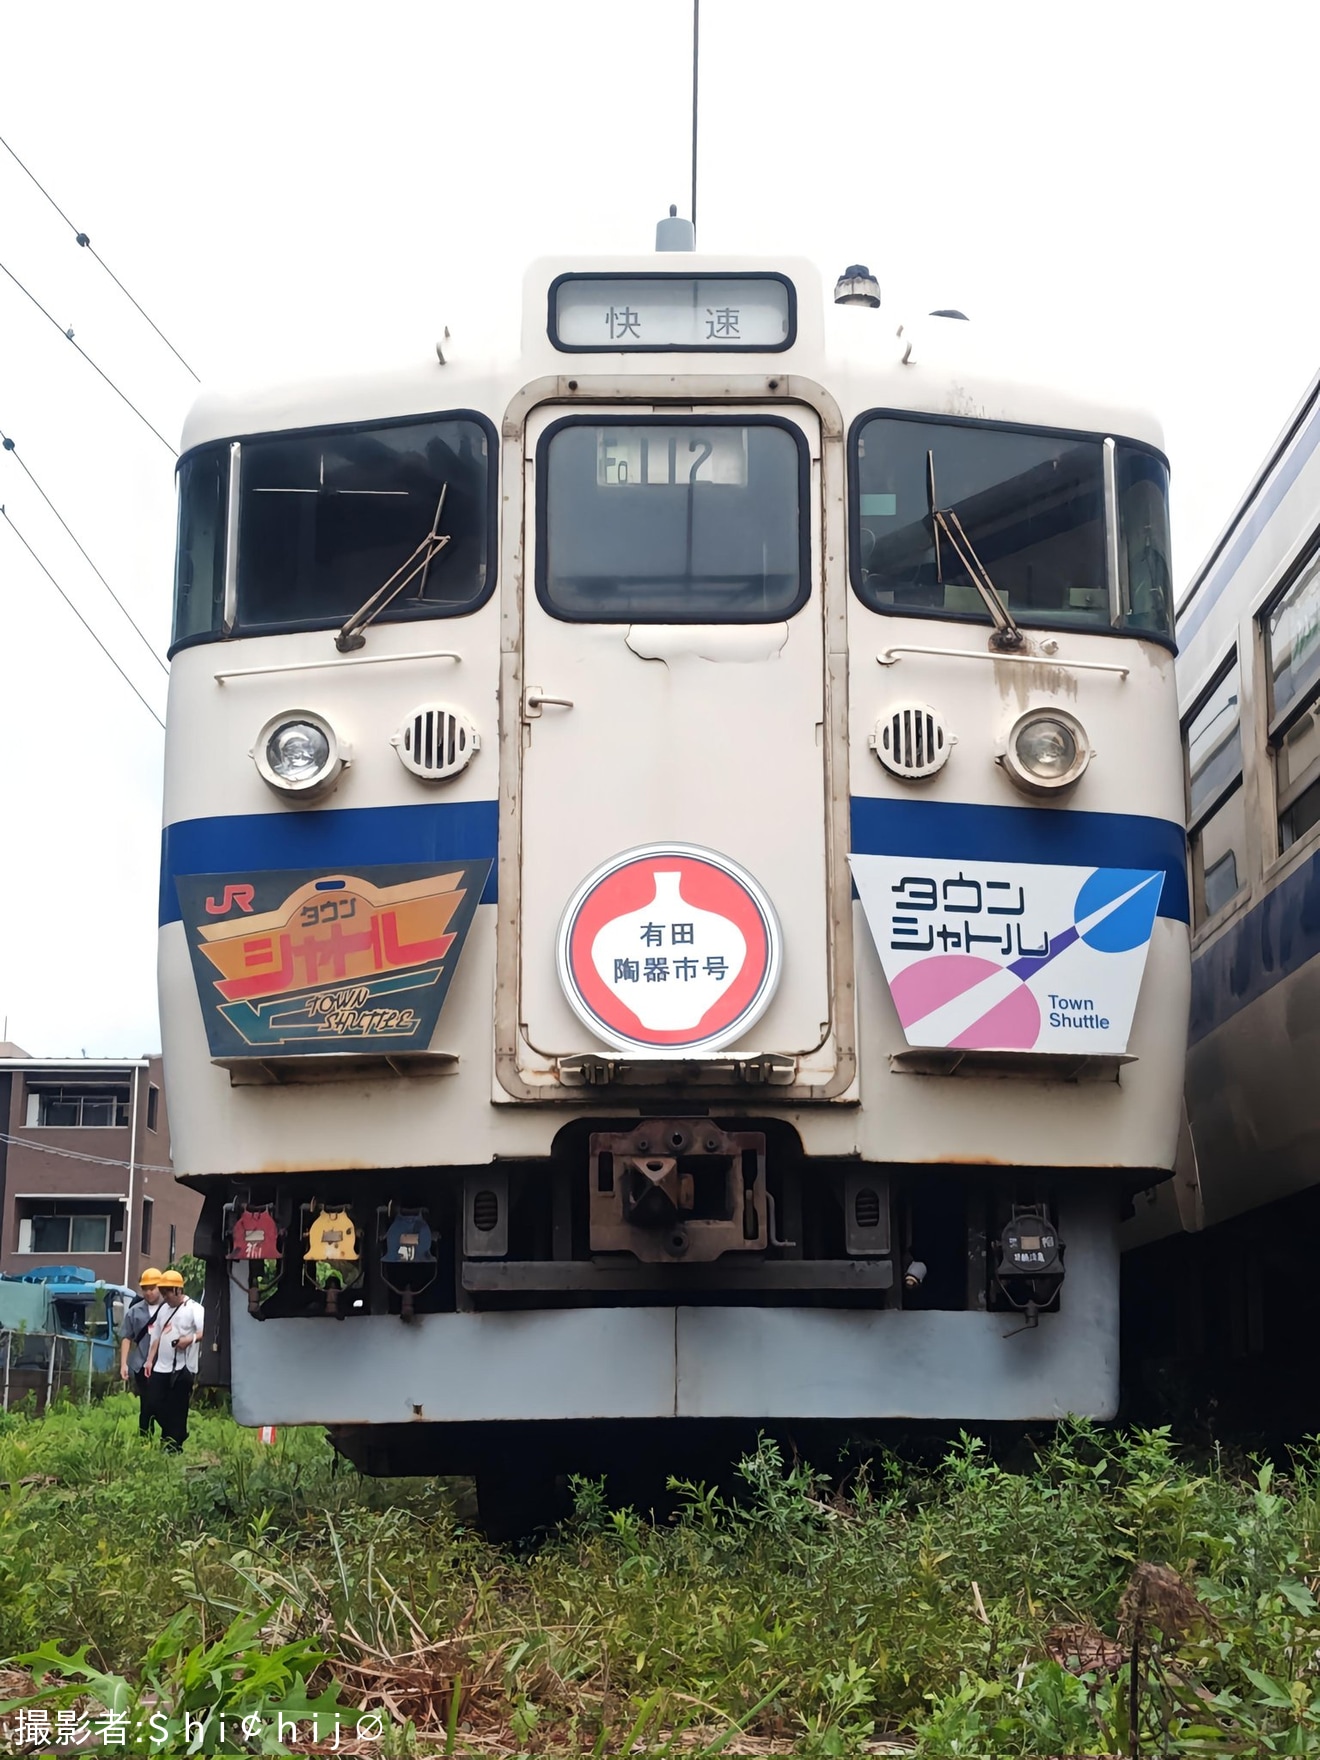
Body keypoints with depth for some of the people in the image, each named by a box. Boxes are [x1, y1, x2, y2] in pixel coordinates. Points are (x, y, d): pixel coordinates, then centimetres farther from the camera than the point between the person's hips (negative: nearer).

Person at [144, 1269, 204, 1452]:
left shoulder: (194, 1309, -7)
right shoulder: (164, 1309, 17)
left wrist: (191, 1339, -31)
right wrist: (150, 1360, 16)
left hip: (182, 1368, -8)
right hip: (161, 1367, 8)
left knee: (177, 1409, -2)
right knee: (157, 1404, 7)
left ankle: (173, 1446, 6)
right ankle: (177, 1435, 24)